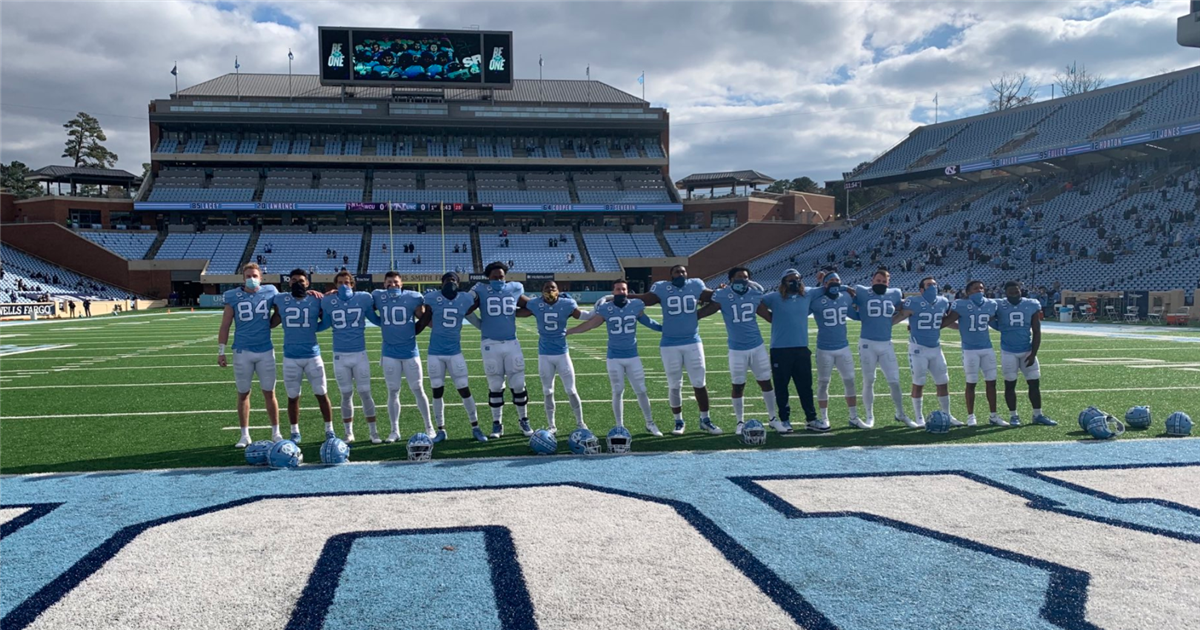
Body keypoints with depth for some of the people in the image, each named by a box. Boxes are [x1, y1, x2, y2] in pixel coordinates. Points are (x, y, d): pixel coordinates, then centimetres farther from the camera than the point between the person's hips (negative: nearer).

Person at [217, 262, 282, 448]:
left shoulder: (270, 292, 0)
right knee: (243, 394, 8)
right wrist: (221, 351, -1)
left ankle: (275, 432, 18)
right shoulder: (233, 297, -2)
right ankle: (245, 435, 17)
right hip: (242, 351, 0)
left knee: (269, 393, 7)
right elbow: (225, 326, 2)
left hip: (265, 351, 0)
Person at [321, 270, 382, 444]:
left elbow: (377, 320, 10)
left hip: (360, 354, -1)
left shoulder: (363, 298, -2)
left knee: (365, 394, 3)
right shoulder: (328, 302, -2)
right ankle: (349, 433, 21)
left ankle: (374, 432, 13)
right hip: (340, 356, 1)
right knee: (346, 395, 9)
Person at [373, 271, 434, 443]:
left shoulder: (413, 298, -6)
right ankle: (394, 430, 18)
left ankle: (429, 428, 17)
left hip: (410, 351, -1)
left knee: (418, 390, 5)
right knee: (393, 392, 8)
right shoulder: (378, 297, -1)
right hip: (390, 353, 1)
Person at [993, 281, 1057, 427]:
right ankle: (1013, 415, 14)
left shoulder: (1031, 305, -4)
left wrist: (1033, 354, -5)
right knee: (1010, 384, 4)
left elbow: (1036, 332, 0)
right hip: (1008, 352, -2)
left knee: (1035, 383, 4)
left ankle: (1038, 415, 15)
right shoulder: (999, 306, -8)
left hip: (1027, 351, 2)